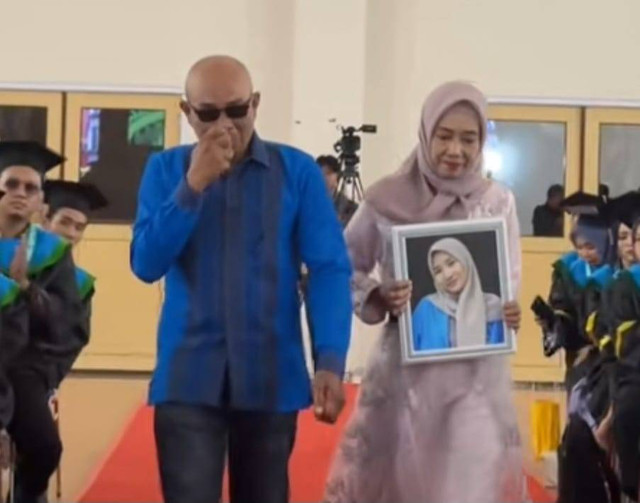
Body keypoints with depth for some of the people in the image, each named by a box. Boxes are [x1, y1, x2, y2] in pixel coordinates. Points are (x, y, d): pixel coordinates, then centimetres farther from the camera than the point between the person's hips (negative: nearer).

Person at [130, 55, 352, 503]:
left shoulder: (298, 171, -1)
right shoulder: (166, 170, 4)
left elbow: (330, 268, -4)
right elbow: (147, 264, -5)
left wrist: (330, 360, -16)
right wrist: (193, 185, -16)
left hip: (271, 379, 0)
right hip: (188, 378, 0)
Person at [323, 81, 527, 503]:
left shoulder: (498, 203, -1)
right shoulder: (388, 199, -6)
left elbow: (510, 282, 8)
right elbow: (344, 270, 4)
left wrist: (510, 314, -13)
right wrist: (378, 298, -15)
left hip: (477, 373, 1)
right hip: (407, 368, 0)